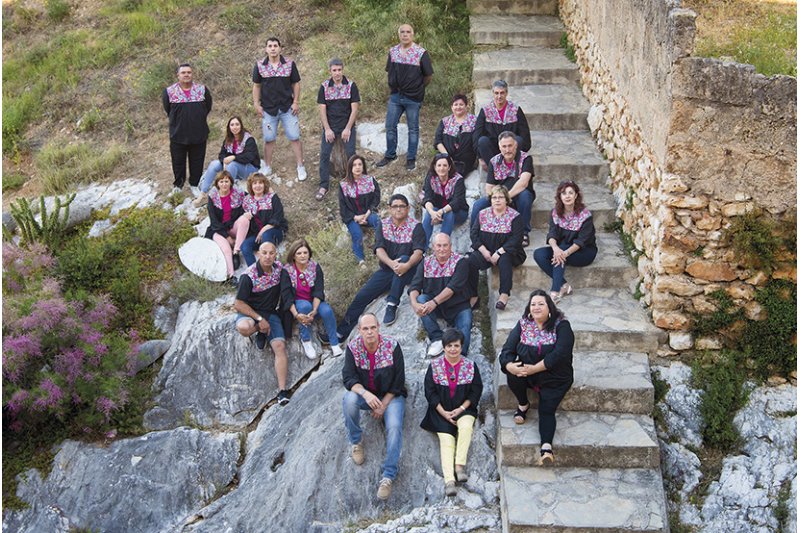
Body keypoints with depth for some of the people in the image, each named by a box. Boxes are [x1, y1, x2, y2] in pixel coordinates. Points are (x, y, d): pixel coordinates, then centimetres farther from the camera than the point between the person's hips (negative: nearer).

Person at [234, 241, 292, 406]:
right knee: (243, 327, -38)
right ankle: (260, 331, 1)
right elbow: (238, 304, -16)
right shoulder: (249, 276, -17)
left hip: (271, 313, 4)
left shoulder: (279, 267, -1)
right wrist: (259, 319, -20)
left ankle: (282, 391, -19)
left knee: (280, 346, -17)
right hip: (249, 312, -4)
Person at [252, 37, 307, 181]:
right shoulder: (259, 66, 0)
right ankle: (267, 167, 22)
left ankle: (300, 167, 6)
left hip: (288, 108, -1)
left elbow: (296, 83, 3)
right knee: (268, 139, 8)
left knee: (294, 137, -1)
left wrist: (296, 102, -4)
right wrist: (256, 104, 0)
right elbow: (256, 86, 6)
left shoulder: (290, 64, -2)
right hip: (268, 109, 1)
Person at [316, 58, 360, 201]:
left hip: (347, 126, -1)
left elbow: (354, 109, -6)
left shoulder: (351, 85, -5)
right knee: (324, 154, -7)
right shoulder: (324, 87, -1)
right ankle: (324, 186, 0)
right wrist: (327, 129, -9)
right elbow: (322, 110, -1)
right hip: (330, 126, 1)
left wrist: (348, 128, -11)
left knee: (351, 154, -10)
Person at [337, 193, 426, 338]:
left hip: (407, 271, -3)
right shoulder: (383, 225, 4)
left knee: (404, 258, -37)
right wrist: (391, 263, -30)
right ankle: (341, 333, 4)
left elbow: (419, 251, -19)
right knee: (361, 296, -8)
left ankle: (392, 305, -34)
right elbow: (379, 249, -9)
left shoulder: (415, 227, -5)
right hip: (386, 269, 4)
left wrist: (407, 265, -40)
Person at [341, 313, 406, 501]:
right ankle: (356, 442, -8)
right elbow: (348, 378, -16)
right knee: (349, 399, -32)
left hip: (391, 396, -1)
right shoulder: (353, 348, -12)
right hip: (365, 395, 2)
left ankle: (388, 476, -25)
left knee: (394, 427, -28)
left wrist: (383, 405, -14)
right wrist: (365, 393, -35)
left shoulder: (392, 346, -16)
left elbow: (398, 382, -10)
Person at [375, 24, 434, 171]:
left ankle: (411, 158, 17)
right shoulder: (393, 51, 3)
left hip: (413, 98, -4)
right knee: (390, 126, 7)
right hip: (395, 95, 4)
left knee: (413, 129, 6)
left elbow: (428, 75, -4)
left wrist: (418, 87, 4)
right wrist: (394, 86, 10)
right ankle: (390, 155, 23)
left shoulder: (421, 53, -10)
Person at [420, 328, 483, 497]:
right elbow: (430, 392, 0)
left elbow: (476, 391, 2)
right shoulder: (435, 366, 0)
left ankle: (460, 464, -25)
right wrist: (444, 413, -9)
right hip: (441, 411, 0)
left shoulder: (470, 366, 2)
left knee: (466, 426, -32)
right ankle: (449, 480, -30)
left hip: (463, 409, 0)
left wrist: (461, 409, -9)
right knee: (446, 439, -20)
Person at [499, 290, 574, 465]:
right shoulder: (523, 324, 2)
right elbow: (507, 349, -4)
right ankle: (523, 405, 0)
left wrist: (534, 368, -28)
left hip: (554, 379, -3)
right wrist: (509, 366, -28)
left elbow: (559, 354, -22)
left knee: (546, 410, -22)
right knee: (513, 377, -27)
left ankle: (547, 446, -36)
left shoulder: (561, 325, -10)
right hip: (527, 374, 3)